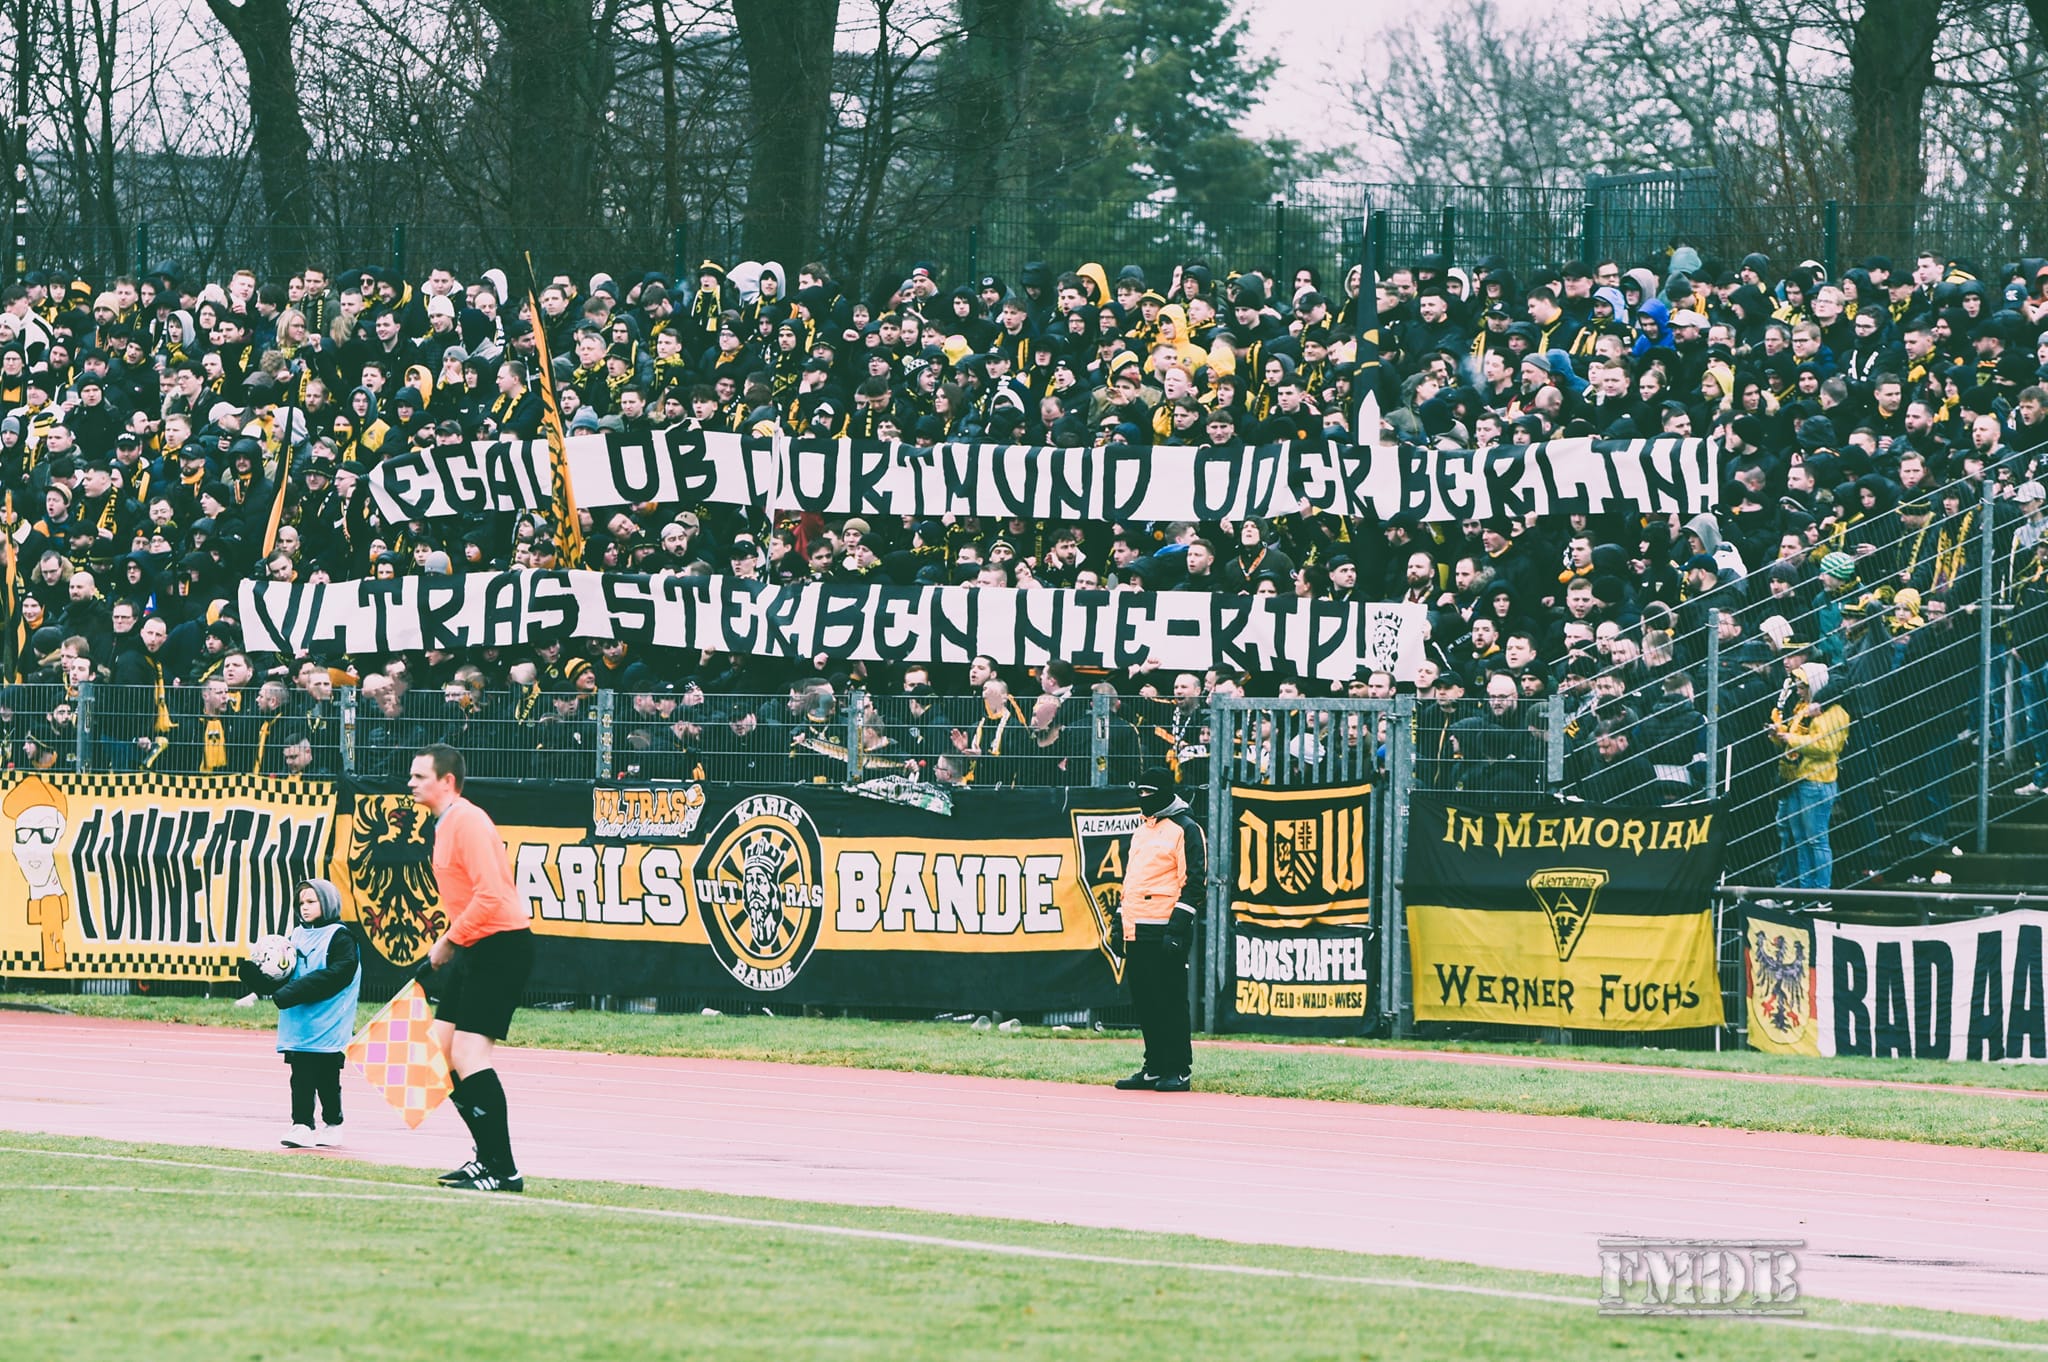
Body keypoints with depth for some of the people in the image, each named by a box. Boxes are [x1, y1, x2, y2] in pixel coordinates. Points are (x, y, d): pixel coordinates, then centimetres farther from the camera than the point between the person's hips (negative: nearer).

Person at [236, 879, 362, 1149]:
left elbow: (336, 974, -19)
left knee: (326, 1077, 3)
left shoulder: (340, 937, -7)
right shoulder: (298, 935, 15)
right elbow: (287, 975, 14)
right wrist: (260, 978, -7)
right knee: (301, 1076, 1)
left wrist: (293, 992, -23)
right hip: (298, 1023, 6)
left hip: (326, 1025, -6)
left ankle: (332, 1124, 14)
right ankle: (301, 1125, 0)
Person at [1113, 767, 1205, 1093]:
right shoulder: (1141, 831, 21)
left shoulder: (1185, 830, -5)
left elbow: (1194, 879, -11)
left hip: (1166, 930, -8)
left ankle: (1179, 1070, -4)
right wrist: (1121, 919, 19)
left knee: (1170, 1002, -7)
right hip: (1137, 932, 8)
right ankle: (1154, 1069, 15)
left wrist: (1177, 926, -18)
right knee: (1145, 1002, 9)